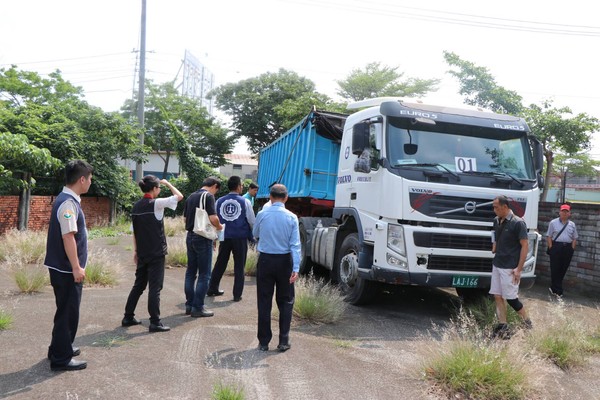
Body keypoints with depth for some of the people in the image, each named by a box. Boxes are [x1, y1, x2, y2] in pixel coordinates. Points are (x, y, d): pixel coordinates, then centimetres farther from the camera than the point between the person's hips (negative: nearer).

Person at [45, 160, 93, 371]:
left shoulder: (67, 199, 11)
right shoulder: (68, 203, -20)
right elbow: (68, 237, -25)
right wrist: (76, 267, -22)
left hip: (65, 267, 10)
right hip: (66, 269, -10)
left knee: (67, 310, 21)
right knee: (68, 312, 0)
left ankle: (60, 348, 35)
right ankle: (61, 358, 11)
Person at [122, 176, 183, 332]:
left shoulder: (136, 206, 8)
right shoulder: (156, 204, -14)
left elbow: (134, 231, 11)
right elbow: (180, 196, -10)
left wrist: (135, 251, 17)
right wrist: (167, 183, 3)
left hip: (142, 253, 7)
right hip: (156, 253, -7)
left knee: (138, 285, 17)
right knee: (155, 287, -3)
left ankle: (128, 317, 23)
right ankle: (155, 323, 0)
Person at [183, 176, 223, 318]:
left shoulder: (191, 197, 12)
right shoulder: (208, 196, -12)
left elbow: (185, 218, 17)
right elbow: (213, 218, -20)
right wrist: (219, 227, -2)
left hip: (190, 236, 8)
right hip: (203, 238, -8)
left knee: (190, 272, 14)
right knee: (204, 274, 0)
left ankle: (189, 304, 19)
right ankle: (198, 307, 2)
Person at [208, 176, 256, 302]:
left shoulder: (219, 201, 3)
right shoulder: (245, 202, -6)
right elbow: (252, 221, -4)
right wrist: (254, 235, 14)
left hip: (224, 237, 3)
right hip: (240, 237, -3)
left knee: (220, 264, 17)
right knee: (239, 266, 6)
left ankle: (212, 289, 28)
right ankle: (237, 294, 9)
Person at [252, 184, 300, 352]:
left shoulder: (262, 215, -5)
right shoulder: (291, 217, -7)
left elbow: (255, 234, 13)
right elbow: (295, 244, -10)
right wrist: (296, 268, -11)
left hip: (265, 260, 1)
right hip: (284, 261, 0)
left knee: (264, 302, 8)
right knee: (285, 301, 11)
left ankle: (264, 342, 13)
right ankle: (283, 341, 11)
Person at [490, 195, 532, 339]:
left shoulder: (518, 223, -13)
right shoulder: (496, 221, 8)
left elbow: (525, 245, -13)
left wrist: (519, 269, -16)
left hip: (510, 268, -7)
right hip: (497, 265, 7)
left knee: (510, 297, -3)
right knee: (498, 296, 6)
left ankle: (527, 322, 18)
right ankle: (502, 327, 13)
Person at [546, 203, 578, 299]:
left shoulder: (572, 224, 10)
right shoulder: (553, 223, 1)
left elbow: (574, 238, 12)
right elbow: (549, 236, 0)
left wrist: (572, 249, 1)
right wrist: (551, 248, -8)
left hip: (568, 248, 4)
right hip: (556, 247, -4)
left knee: (563, 269, 7)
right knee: (555, 269, -6)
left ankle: (554, 288, 21)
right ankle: (558, 291, 0)